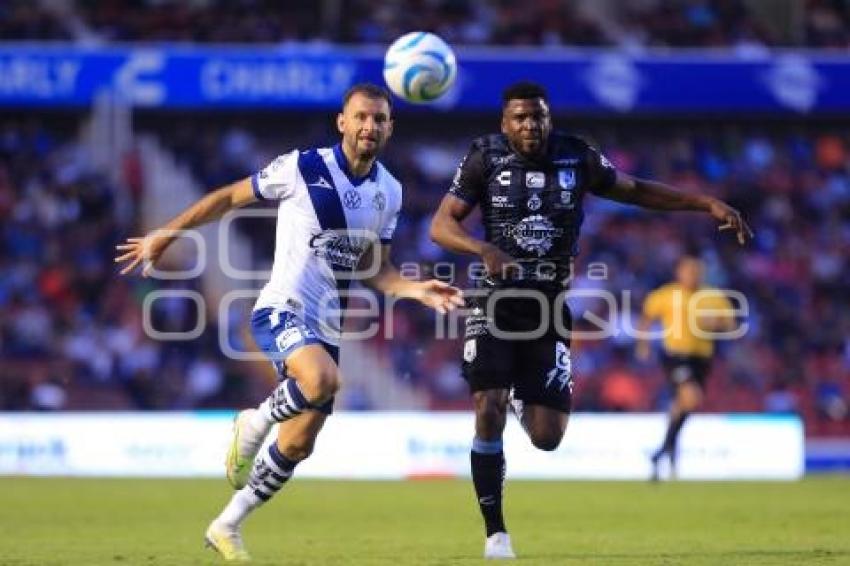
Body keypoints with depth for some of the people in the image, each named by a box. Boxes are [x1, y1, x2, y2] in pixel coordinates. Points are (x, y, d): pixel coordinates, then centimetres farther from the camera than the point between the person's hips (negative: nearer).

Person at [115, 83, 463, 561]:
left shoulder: (389, 192, 7)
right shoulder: (303, 168, -9)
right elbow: (229, 197, 2)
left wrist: (416, 290, -4)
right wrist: (165, 236, 4)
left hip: (327, 326, 6)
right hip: (282, 308, -6)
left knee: (298, 446, 7)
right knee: (324, 379, -37)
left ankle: (227, 527, 26)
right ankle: (255, 424, -7)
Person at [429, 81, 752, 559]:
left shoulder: (577, 159, -1)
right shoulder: (486, 160, -6)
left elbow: (636, 190, 12)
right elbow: (441, 225, -9)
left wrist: (709, 204, 5)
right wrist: (484, 249, -29)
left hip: (550, 309, 2)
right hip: (496, 304, -2)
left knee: (547, 438, -3)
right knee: (488, 412, -17)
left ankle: (522, 403, 37)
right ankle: (495, 532, -3)